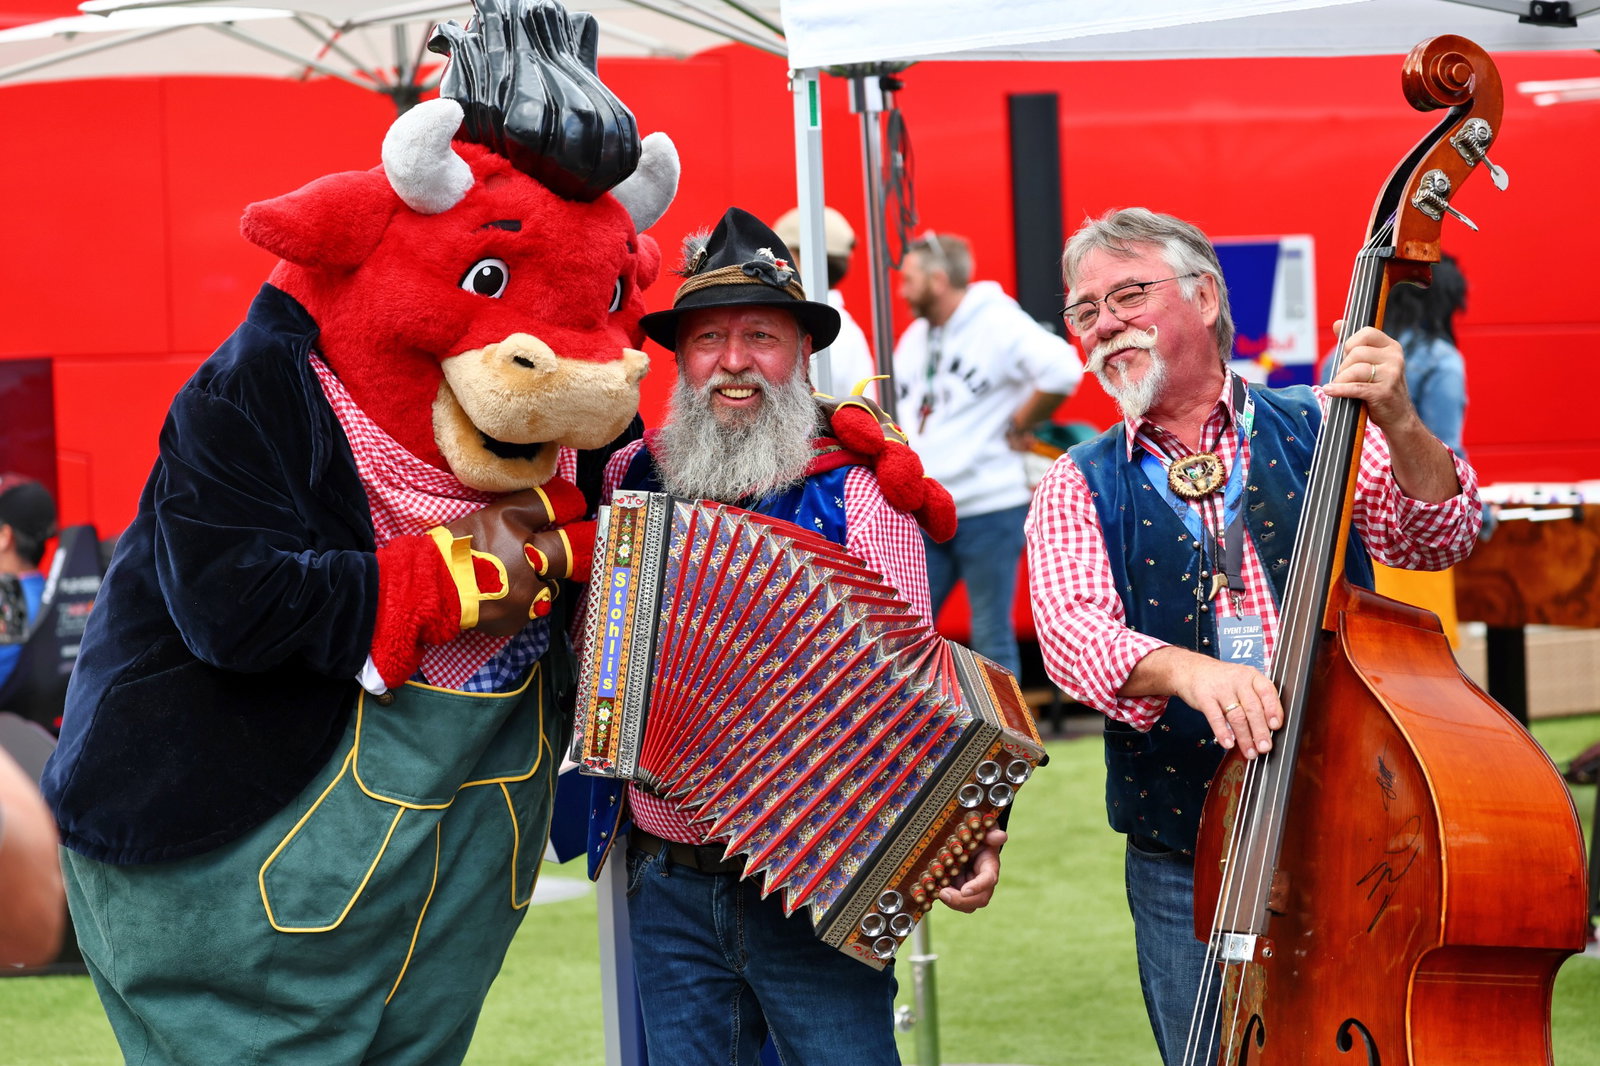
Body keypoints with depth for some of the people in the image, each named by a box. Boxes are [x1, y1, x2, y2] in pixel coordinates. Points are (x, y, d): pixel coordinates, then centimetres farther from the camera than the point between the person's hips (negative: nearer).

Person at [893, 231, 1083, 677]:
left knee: (991, 638, 1)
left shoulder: (999, 324, -11)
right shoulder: (915, 336, 13)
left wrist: (1019, 427, -14)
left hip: (988, 508, -7)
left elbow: (1062, 371, -24)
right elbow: (898, 404, 24)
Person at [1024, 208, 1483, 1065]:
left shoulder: (1312, 432, 4)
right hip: (1186, 869, 1)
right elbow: (1070, 627, -13)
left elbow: (1440, 536, -7)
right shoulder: (1081, 488, 5)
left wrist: (1399, 426, -27)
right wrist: (1183, 668, -33)